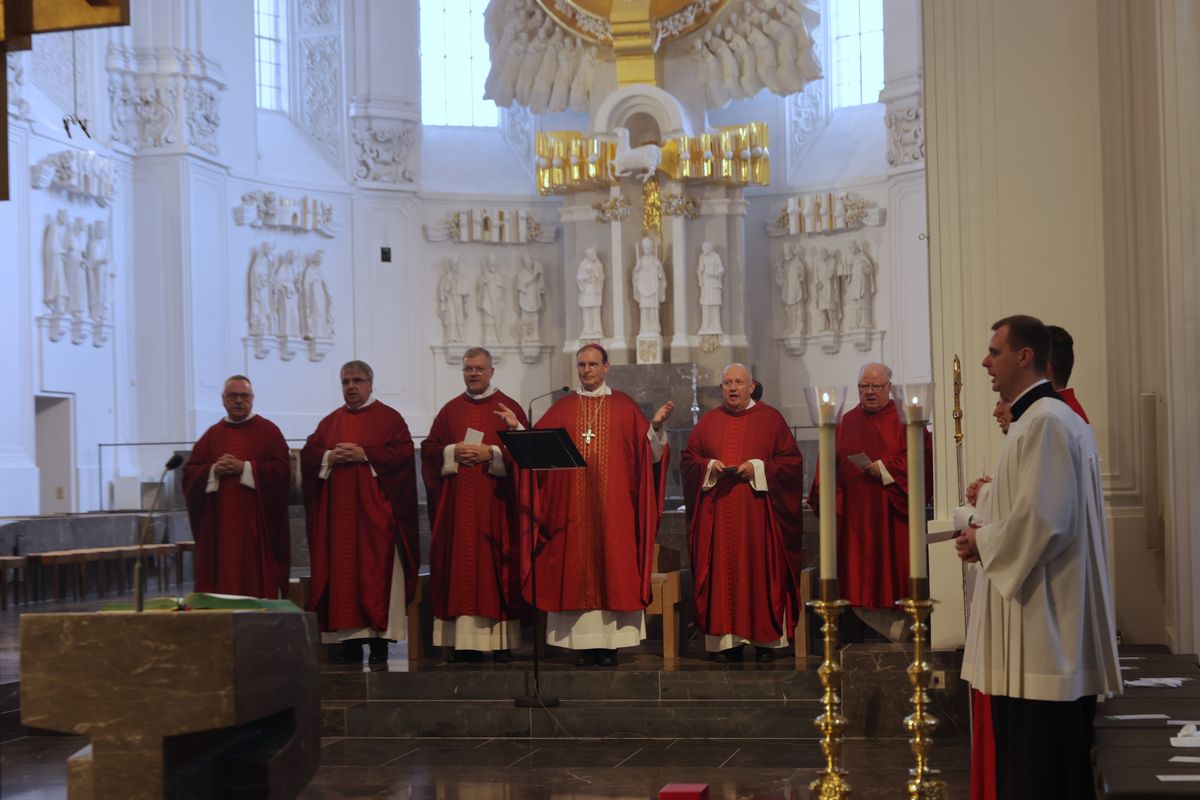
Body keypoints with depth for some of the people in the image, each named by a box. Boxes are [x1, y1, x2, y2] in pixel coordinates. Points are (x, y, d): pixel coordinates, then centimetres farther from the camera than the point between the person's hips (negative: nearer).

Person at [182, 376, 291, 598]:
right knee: (222, 578, 0)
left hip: (257, 524, -3)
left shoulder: (268, 431, 4)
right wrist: (214, 470, -11)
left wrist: (245, 468, -15)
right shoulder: (212, 435, 13)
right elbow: (189, 473, 7)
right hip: (219, 523, 3)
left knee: (256, 577, -4)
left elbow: (281, 470, -8)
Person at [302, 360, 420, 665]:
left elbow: (402, 452, -9)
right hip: (339, 512, 4)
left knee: (376, 570, -7)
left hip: (374, 511, -4)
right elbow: (308, 455, 11)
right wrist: (330, 457, -8)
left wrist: (364, 454, -14)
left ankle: (380, 636, -6)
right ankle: (349, 639, 3)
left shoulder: (389, 418, 4)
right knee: (342, 571, 0)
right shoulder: (330, 422, 17)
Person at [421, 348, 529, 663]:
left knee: (497, 565, -4)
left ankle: (502, 640, -1)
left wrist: (490, 454, -14)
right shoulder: (450, 410, 13)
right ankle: (464, 641, 0)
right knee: (461, 567, -1)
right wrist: (453, 453, -8)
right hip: (457, 504, 3)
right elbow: (430, 449, 10)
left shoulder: (509, 408, 4)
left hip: (497, 502, -3)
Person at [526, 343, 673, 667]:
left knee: (612, 567, -2)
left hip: (614, 504, -1)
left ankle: (610, 643, 2)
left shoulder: (624, 406, 7)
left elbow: (647, 451, 1)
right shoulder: (562, 408, 12)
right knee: (577, 571, 0)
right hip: (572, 504, 2)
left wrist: (655, 426, -16)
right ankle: (585, 644, 3)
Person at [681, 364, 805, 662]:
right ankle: (727, 640, 1)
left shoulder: (770, 419, 5)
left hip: (758, 513, -2)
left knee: (761, 571, -3)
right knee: (721, 573, -1)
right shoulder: (708, 422, 12)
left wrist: (759, 468, -12)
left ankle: (765, 639, 4)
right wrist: (709, 467, -8)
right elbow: (688, 459, 12)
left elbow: (791, 460, 1)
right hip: (718, 512, 2)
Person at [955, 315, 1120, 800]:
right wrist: (989, 532, 8)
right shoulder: (1045, 417, 17)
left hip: (1042, 625, -11)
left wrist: (983, 542, -8)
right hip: (1043, 625, 11)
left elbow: (1042, 519, -24)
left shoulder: (1045, 422, -16)